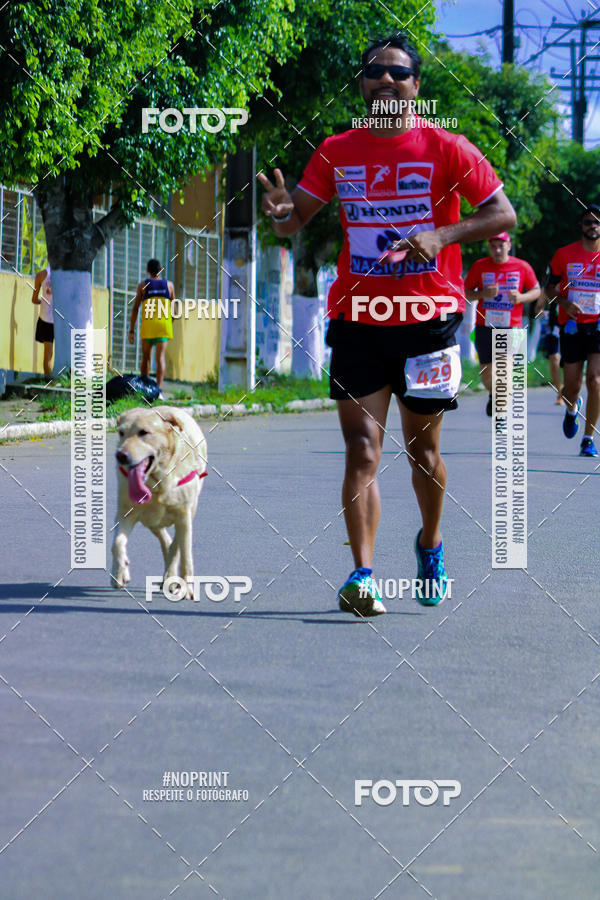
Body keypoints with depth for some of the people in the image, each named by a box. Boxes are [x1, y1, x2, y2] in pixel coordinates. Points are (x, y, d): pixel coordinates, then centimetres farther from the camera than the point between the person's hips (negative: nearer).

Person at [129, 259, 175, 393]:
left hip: (147, 325, 0)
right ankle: (159, 389, -20)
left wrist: (131, 330, 2)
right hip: (164, 326, 0)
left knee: (146, 358, 12)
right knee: (160, 357, -7)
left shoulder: (143, 285, 3)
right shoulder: (169, 285, 7)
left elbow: (135, 309, 0)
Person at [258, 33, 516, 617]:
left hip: (428, 318, -1)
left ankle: (430, 547, 35)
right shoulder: (337, 152, 7)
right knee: (362, 448, -8)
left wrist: (443, 236, -18)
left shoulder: (445, 149, -2)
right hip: (356, 319, 2)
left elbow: (503, 214, -3)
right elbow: (296, 219, 11)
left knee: (422, 447, 9)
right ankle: (362, 576, -14)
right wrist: (282, 212, -14)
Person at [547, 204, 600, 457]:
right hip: (572, 325, 1)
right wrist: (565, 303, -9)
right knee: (572, 386, 3)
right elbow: (550, 288, 10)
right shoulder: (564, 255, 2)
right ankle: (572, 408, 42)